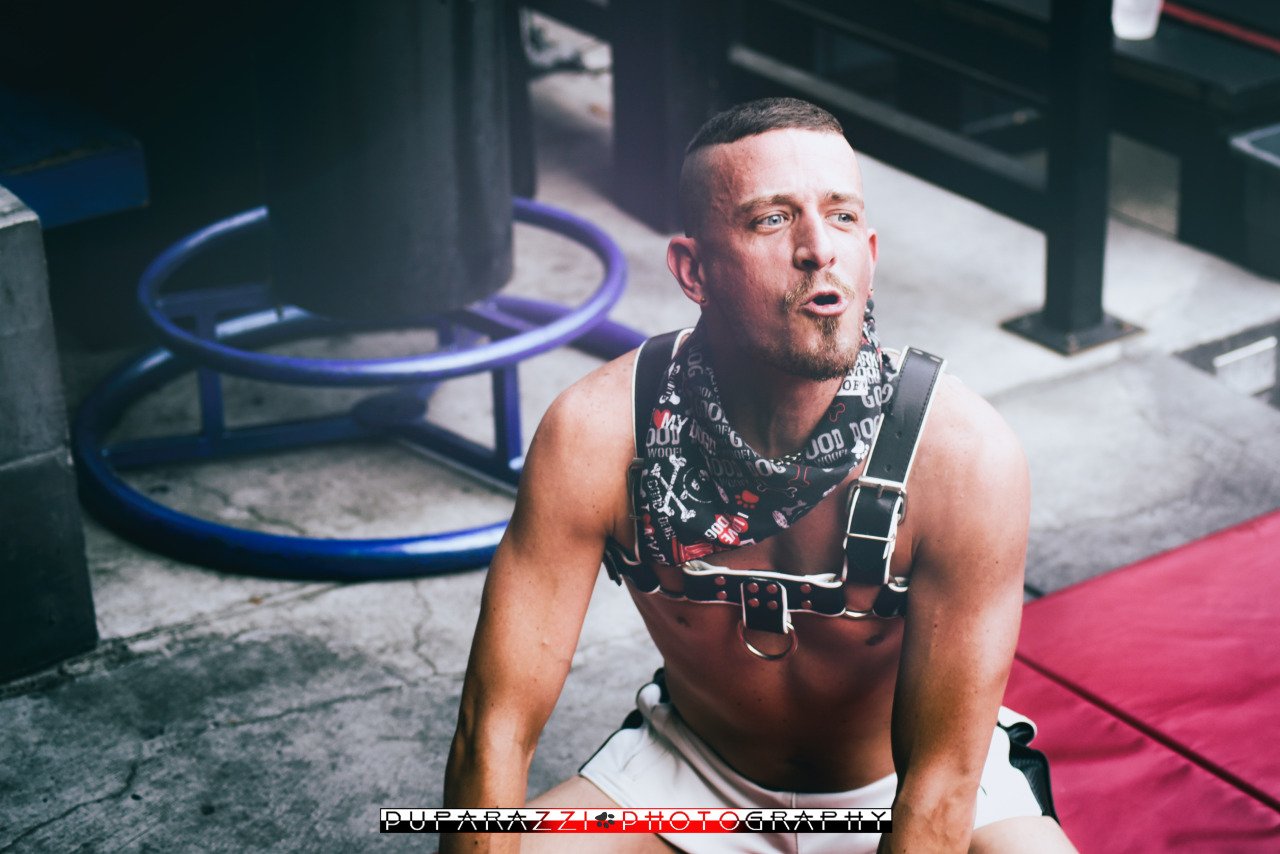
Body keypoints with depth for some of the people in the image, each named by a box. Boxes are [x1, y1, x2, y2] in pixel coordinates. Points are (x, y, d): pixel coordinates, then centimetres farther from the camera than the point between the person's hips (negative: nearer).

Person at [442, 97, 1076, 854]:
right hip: (692, 774, 1)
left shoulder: (966, 455, -28)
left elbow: (939, 782, -22)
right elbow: (496, 731, -20)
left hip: (902, 791, -1)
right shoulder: (597, 436, -25)